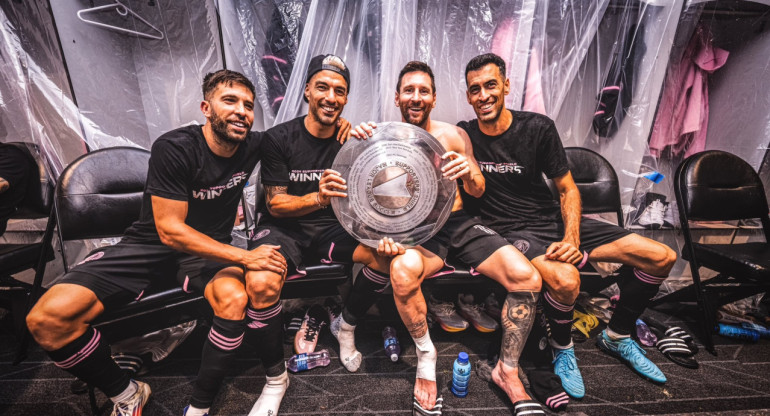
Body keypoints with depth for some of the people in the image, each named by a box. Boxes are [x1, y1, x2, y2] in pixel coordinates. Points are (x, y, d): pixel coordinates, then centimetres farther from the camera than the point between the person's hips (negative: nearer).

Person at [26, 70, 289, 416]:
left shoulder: (253, 146, -5)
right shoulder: (174, 147, -18)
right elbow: (170, 230, -21)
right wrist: (245, 257, -27)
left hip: (209, 248, 2)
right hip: (152, 244, -1)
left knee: (235, 299, -32)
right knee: (46, 320, -19)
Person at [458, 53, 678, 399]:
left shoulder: (538, 127, -1)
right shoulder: (463, 136, -3)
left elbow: (567, 189, 2)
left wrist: (571, 238, -13)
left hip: (555, 221, 4)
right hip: (511, 231, -4)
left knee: (662, 258, -1)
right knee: (565, 279, -35)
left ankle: (616, 337, 22)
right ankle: (562, 349, 1)